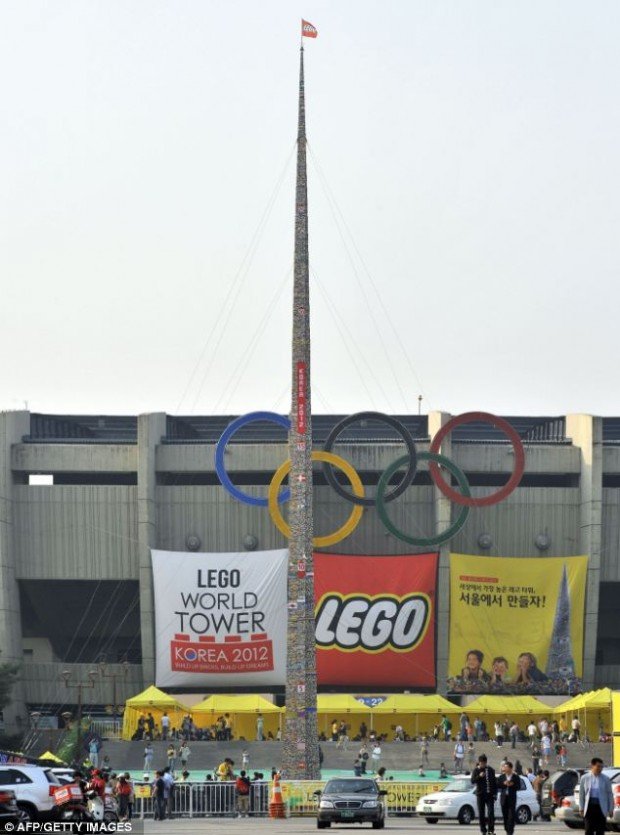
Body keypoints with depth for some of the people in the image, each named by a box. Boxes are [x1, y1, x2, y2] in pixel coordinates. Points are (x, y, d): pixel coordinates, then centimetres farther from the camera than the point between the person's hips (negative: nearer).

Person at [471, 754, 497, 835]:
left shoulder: (490, 770, 7)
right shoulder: (476, 770, 4)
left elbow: (494, 782, 10)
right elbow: (472, 781, -7)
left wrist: (495, 793, 4)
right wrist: (479, 776, -23)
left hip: (489, 795, 0)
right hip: (480, 794, 0)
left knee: (491, 812, -11)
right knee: (481, 813, 2)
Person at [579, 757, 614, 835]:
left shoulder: (605, 779, 5)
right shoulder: (584, 778, 5)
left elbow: (610, 795, 7)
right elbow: (581, 794, 8)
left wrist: (611, 809, 3)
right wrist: (581, 808, 4)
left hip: (601, 807, 0)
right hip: (589, 806, 0)